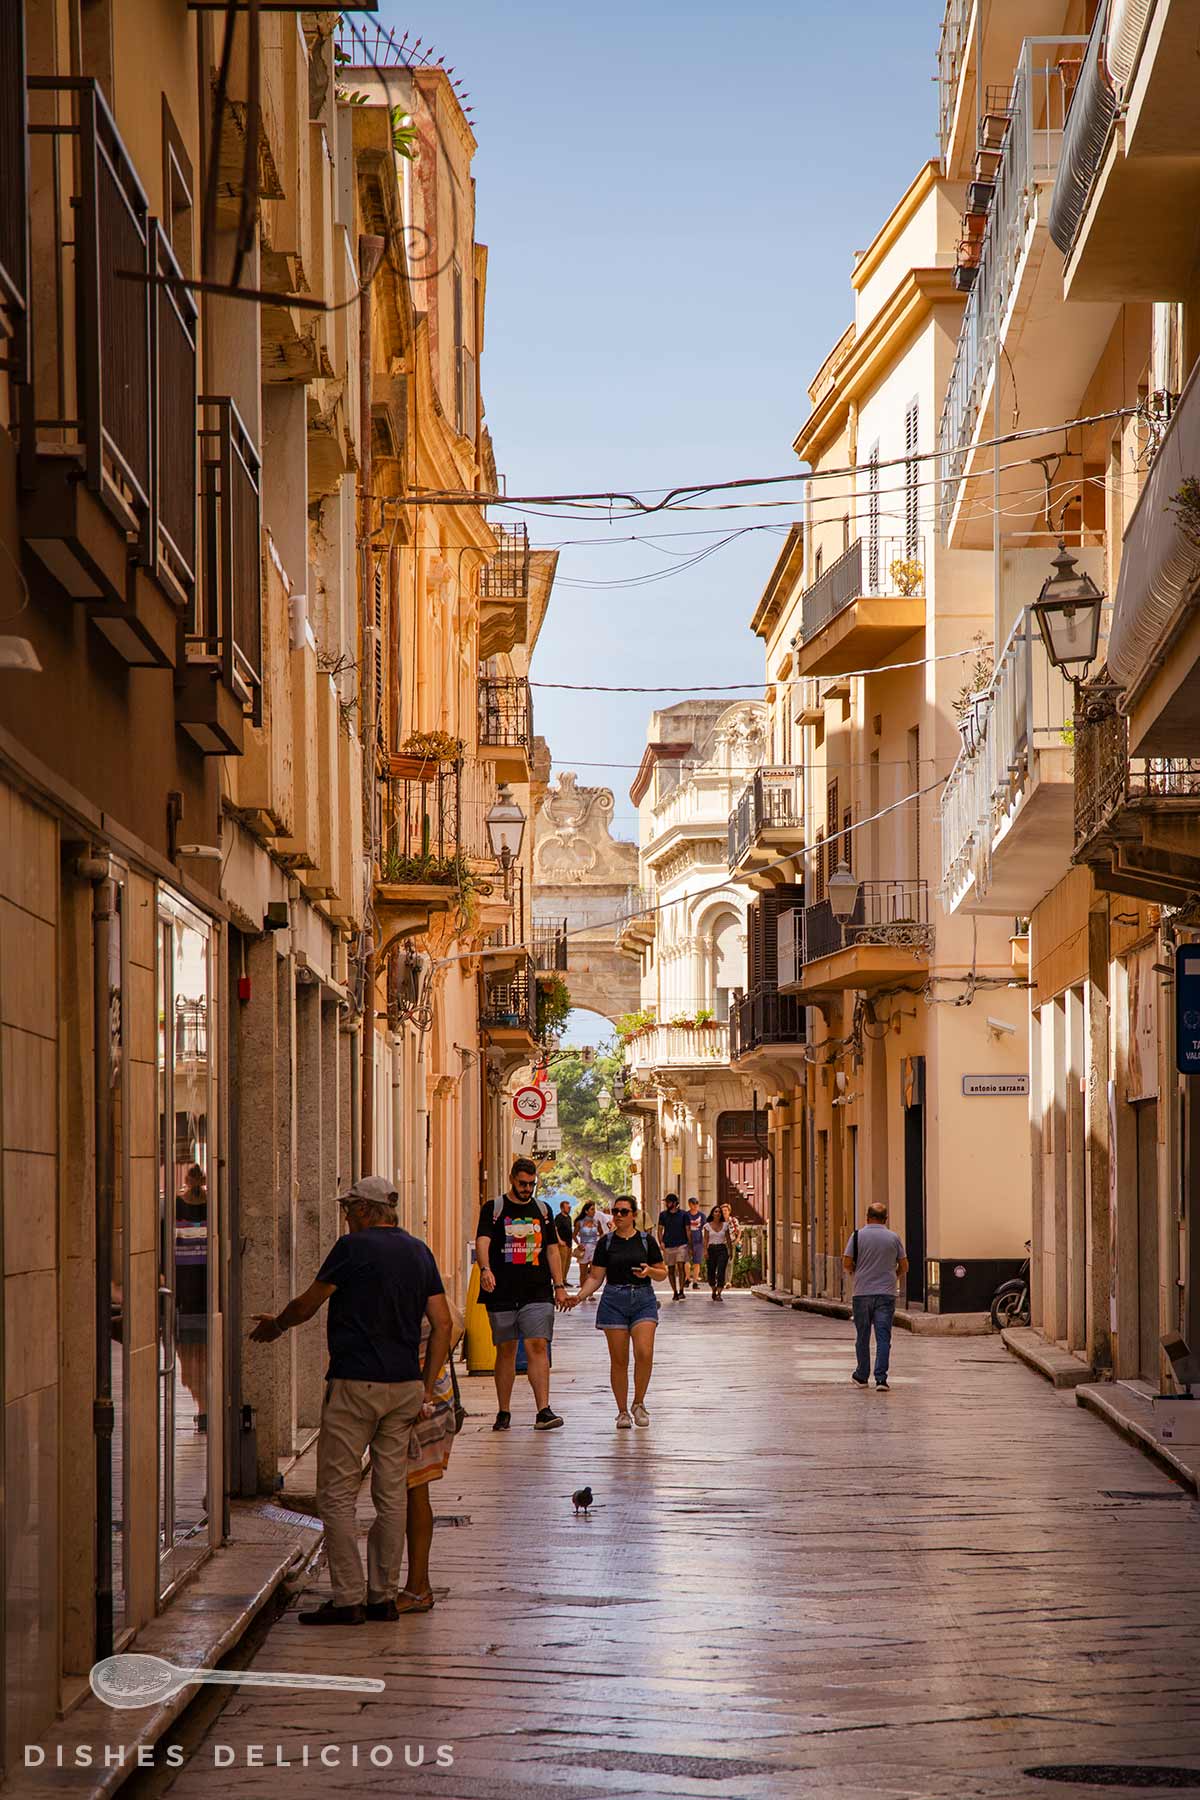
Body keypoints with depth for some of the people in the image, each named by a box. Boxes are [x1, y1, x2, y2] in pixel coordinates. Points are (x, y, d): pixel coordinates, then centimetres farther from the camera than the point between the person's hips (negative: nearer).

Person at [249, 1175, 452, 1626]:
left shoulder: (354, 1247, -8)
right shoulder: (419, 1252, 10)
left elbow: (307, 1304, -1)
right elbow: (442, 1323, 7)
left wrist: (275, 1326, 19)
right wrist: (427, 1388, 9)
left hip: (355, 1385, -6)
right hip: (405, 1385, 6)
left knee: (337, 1494, -1)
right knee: (392, 1494, 10)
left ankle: (347, 1598, -4)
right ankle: (383, 1595, 13)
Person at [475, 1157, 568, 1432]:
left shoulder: (542, 1210, 13)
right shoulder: (494, 1209, 3)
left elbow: (552, 1249, 16)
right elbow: (482, 1241, -12)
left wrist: (559, 1285, 8)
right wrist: (485, 1269, -31)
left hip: (537, 1293, 1)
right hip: (502, 1293, -1)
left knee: (538, 1347, -11)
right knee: (505, 1351, 5)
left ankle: (544, 1410, -16)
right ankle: (503, 1413, 14)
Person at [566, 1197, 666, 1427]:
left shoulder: (647, 1240, 5)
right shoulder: (606, 1243, 6)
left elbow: (662, 1273, 9)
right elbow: (595, 1277, 6)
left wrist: (649, 1271, -13)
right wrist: (579, 1296, -8)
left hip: (643, 1299, -1)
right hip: (614, 1302, 1)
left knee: (644, 1353, -17)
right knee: (619, 1360, -1)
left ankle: (639, 1403, 2)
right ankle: (623, 1412, 9)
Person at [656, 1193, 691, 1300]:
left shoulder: (683, 1214, 1)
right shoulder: (663, 1215, 6)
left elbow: (687, 1230, 4)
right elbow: (660, 1230, 8)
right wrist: (661, 1242, -7)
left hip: (681, 1245, -3)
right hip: (668, 1246, 3)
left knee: (681, 1266, -15)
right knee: (670, 1269, 5)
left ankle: (681, 1291, -11)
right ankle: (674, 1292, 15)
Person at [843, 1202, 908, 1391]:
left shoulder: (858, 1236, -3)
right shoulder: (893, 1238, 1)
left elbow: (847, 1264, -5)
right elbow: (904, 1267, 7)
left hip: (862, 1293, 0)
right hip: (886, 1294, 0)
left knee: (862, 1337, 11)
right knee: (883, 1337, -2)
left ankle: (862, 1376, 21)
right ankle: (881, 1378, -12)